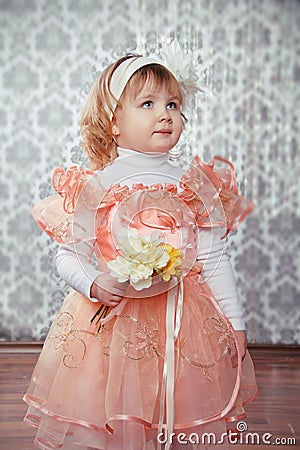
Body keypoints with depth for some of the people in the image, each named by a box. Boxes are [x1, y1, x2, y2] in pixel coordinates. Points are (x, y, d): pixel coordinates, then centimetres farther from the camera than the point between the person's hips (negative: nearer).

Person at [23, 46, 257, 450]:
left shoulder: (195, 186, 3)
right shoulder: (92, 187, -4)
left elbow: (214, 261, 5)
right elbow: (67, 256, 0)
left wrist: (235, 323, 6)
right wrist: (95, 286, -18)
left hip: (182, 324, 2)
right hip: (109, 320, -1)